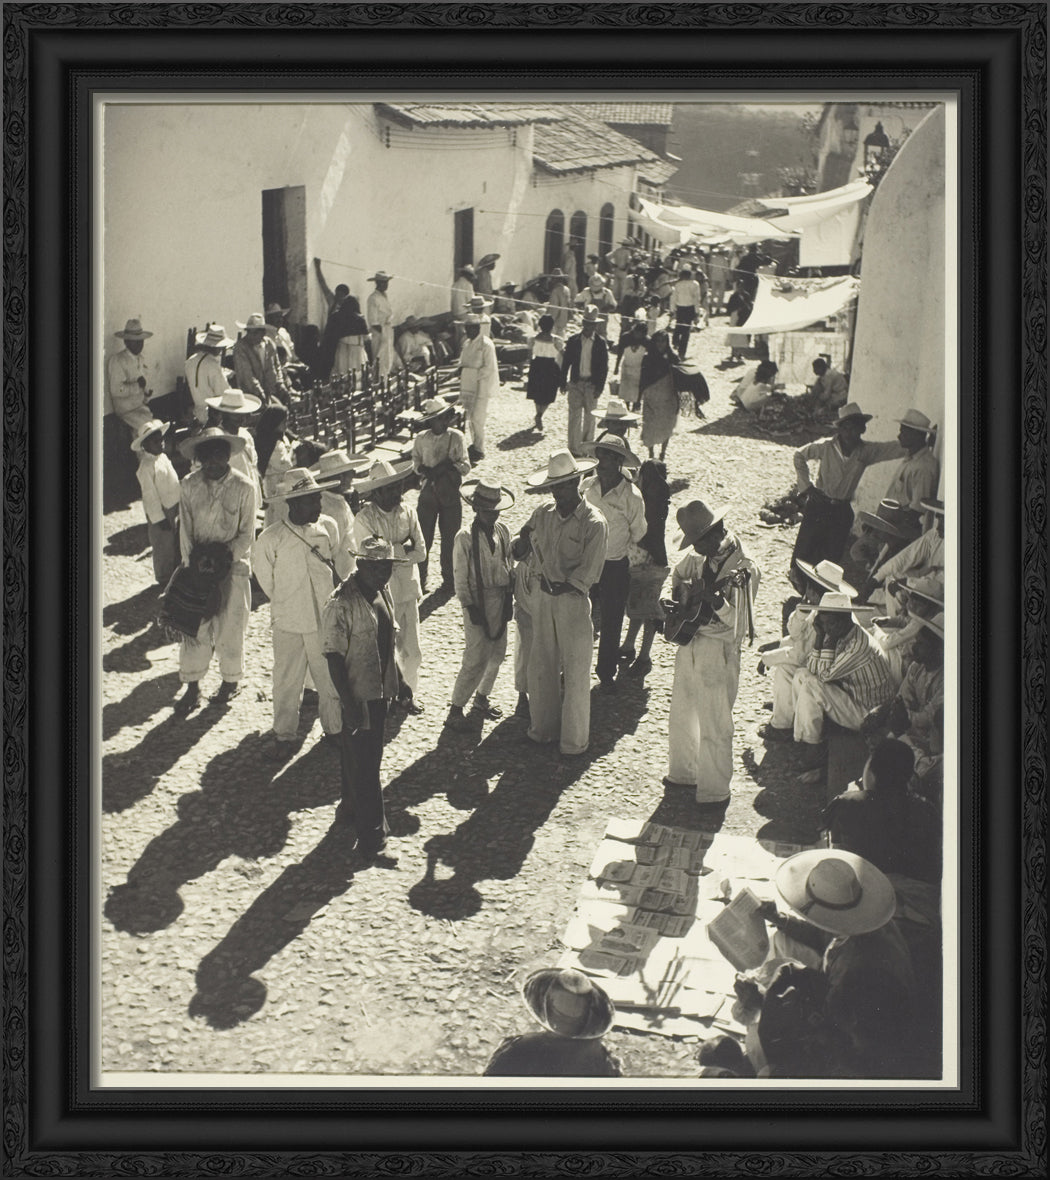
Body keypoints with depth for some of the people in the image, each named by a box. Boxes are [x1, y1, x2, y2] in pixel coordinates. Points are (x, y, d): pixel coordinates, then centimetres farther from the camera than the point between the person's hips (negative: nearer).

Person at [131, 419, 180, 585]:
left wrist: (178, 506, 19)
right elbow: (149, 495, -21)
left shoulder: (162, 457, 4)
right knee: (164, 546, 7)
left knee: (175, 543, 20)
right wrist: (159, 518, -19)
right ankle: (164, 580, 25)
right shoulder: (146, 467, -24)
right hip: (159, 512, -8)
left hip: (173, 507, 8)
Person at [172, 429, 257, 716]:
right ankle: (192, 687, 14)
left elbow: (247, 534, -6)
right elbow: (186, 531, 1)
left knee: (230, 627, 7)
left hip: (233, 566, -2)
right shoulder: (188, 486, -3)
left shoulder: (244, 487, -10)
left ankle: (231, 681, 29)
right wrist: (193, 563, -9)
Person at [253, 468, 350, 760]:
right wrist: (288, 606, 5)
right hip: (289, 625, -3)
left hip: (326, 621, 3)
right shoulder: (269, 539, -14)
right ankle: (284, 736, 27)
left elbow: (342, 569, 8)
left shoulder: (328, 527, -4)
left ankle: (334, 728, 33)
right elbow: (266, 582, 0)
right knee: (287, 683, 9)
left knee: (332, 679, 13)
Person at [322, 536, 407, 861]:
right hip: (359, 695, -8)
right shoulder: (341, 604, -23)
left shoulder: (381, 592, 3)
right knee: (364, 763, -1)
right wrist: (349, 705, -23)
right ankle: (371, 834, 7)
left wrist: (398, 681, 17)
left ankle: (351, 809, 39)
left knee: (361, 756, 22)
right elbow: (333, 657, -21)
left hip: (380, 691, 8)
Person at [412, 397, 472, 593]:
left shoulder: (456, 437, -4)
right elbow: (416, 462, 9)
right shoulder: (421, 438, -1)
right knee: (424, 538, 0)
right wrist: (424, 470, -13)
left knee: (450, 538, 6)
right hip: (428, 491, 0)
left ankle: (449, 580, 20)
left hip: (450, 494, 0)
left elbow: (466, 467, -4)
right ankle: (420, 581, 10)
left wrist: (449, 466, -21)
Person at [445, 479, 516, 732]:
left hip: (501, 601, 6)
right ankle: (455, 710, 1)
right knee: (476, 659, -8)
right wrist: (468, 606, -12)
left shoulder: (503, 532, 4)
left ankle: (482, 698, 34)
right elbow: (460, 578, -9)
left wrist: (509, 597, 6)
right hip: (478, 601, -6)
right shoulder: (465, 537, -12)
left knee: (497, 654, 14)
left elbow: (510, 566, 11)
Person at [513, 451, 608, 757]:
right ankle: (543, 728, 28)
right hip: (540, 596, 5)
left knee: (575, 670, 4)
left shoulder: (593, 523, -11)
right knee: (541, 665, 13)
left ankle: (574, 739, 15)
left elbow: (588, 573, -12)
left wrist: (561, 586, -16)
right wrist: (523, 541, -12)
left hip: (572, 599, -5)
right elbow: (519, 553, 9)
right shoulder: (543, 515, 4)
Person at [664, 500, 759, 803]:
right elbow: (679, 574, 23)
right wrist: (681, 596, 5)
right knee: (681, 716, 21)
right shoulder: (700, 557, 1)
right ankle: (683, 772, 39)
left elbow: (738, 625, -25)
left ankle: (714, 790, 15)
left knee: (713, 726, 1)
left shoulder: (743, 569, -21)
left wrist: (716, 600, -38)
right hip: (689, 644, 8)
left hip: (717, 653, -8)